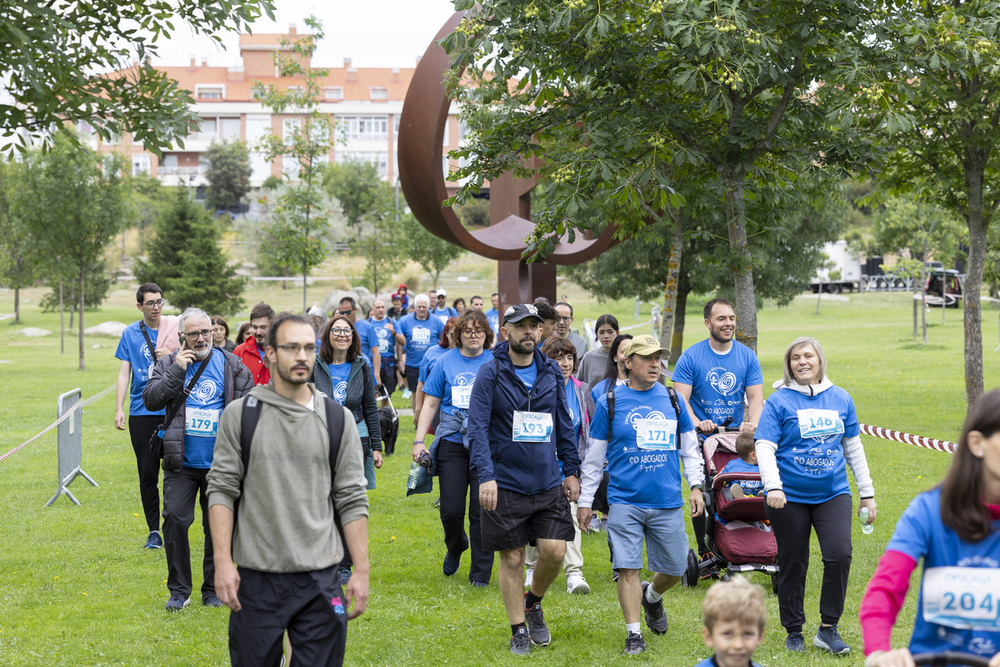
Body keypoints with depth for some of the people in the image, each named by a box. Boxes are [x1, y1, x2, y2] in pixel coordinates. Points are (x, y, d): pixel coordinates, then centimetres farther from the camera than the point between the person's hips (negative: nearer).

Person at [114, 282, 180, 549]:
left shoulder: (176, 327, 4)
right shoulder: (130, 333, 7)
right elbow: (124, 373, 7)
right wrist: (118, 409, -1)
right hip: (142, 412, 1)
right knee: (147, 473, 1)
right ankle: (153, 531, 9)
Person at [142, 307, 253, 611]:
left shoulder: (231, 364, 4)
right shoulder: (169, 363, 4)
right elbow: (150, 400, -7)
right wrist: (176, 372, -16)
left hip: (219, 463, 0)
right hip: (181, 463, 0)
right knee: (174, 520, -6)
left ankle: (213, 590, 18)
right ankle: (179, 590, 6)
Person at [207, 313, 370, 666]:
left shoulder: (338, 419, 5)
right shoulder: (240, 414, 2)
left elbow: (352, 500, 5)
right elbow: (222, 489, 1)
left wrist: (361, 571, 0)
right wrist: (222, 561, -8)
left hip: (320, 580, 1)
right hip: (256, 579, -1)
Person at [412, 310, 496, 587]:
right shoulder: (446, 362, 7)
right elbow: (430, 403, 9)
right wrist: (419, 441, 2)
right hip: (452, 443, 1)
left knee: (482, 511, -2)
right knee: (451, 510, -1)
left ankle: (480, 573, 10)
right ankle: (455, 548, 33)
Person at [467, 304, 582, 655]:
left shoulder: (552, 372, 7)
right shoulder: (491, 373, -6)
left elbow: (564, 425, 14)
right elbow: (478, 427, -12)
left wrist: (571, 470, 10)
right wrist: (486, 475, -21)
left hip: (549, 482, 3)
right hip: (506, 483, -3)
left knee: (554, 551, -4)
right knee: (512, 558, 3)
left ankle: (532, 603, 25)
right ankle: (519, 629, 18)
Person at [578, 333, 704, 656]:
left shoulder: (673, 400, 8)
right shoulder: (609, 403, 1)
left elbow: (689, 447, 16)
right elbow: (594, 457, 6)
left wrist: (696, 485, 5)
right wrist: (585, 501, 6)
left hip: (668, 503, 3)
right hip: (625, 502, -2)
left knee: (675, 568, 8)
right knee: (628, 568, -6)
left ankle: (652, 596, 40)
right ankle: (633, 633, 6)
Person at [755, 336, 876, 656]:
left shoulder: (840, 398, 8)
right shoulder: (779, 401, -3)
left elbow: (853, 447, 15)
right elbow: (764, 447, -11)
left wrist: (866, 492, 14)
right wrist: (772, 486, -26)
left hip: (832, 494, 2)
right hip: (790, 497, -2)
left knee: (839, 555, -14)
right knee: (792, 565, 6)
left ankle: (828, 628, 0)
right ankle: (794, 631, 22)